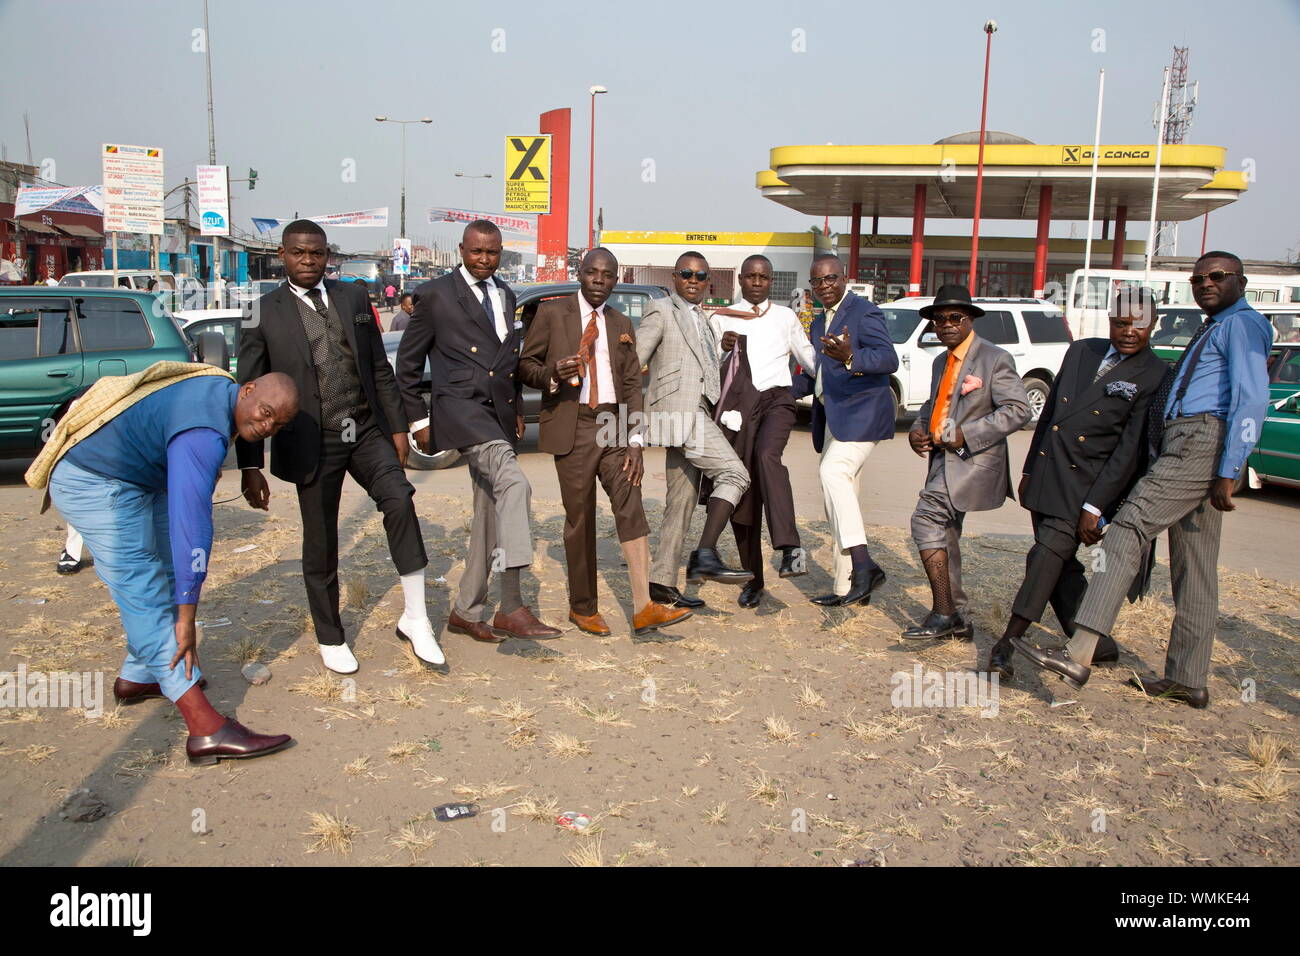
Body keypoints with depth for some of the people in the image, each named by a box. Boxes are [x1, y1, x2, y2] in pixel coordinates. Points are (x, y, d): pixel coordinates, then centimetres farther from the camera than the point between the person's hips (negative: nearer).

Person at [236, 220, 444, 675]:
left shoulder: (354, 297, 8)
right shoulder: (264, 313, -1)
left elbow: (380, 368, 11)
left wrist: (397, 427, 6)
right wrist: (250, 467, -5)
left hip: (367, 431, 2)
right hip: (313, 443, -2)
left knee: (399, 500, -21)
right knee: (320, 546, 6)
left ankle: (415, 620, -11)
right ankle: (330, 639, 26)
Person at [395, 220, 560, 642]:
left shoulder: (506, 295, 17)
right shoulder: (436, 294, -1)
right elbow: (408, 362, 3)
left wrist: (516, 407, 18)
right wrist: (418, 419, 0)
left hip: (498, 413, 7)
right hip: (459, 408, -7)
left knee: (490, 513, 10)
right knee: (514, 484, -28)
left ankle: (466, 612, 23)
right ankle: (511, 607, -28)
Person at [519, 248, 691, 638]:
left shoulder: (621, 324, 14)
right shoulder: (552, 313, 4)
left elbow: (633, 383, 10)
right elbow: (526, 364, 5)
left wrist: (635, 441, 1)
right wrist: (553, 374, -18)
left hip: (614, 426, 3)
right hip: (572, 426, -3)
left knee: (631, 510, -8)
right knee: (580, 519, 2)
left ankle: (644, 609, -8)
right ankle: (582, 608, 16)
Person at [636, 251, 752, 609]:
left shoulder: (702, 318, 26)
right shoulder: (660, 310, 1)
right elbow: (633, 362, -5)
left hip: (697, 414, 8)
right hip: (677, 409, -8)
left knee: (682, 500, 7)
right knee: (734, 474, -20)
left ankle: (662, 583, 12)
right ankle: (706, 556, -24)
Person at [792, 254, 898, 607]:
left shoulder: (864, 312, -9)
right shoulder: (819, 323, 19)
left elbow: (889, 359, -23)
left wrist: (850, 357, -41)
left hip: (861, 413, -9)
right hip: (833, 418, 9)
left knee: (833, 472, -29)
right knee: (838, 496, 9)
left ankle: (862, 563, -28)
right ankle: (846, 587, 16)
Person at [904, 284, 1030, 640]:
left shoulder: (995, 359, -9)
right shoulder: (941, 362, 16)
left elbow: (1019, 410, -15)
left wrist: (966, 434, -21)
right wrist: (917, 429, 5)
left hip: (974, 458, -9)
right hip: (943, 459, 9)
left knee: (926, 518, -21)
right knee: (944, 536, 12)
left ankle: (942, 613, -14)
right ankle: (956, 619, 24)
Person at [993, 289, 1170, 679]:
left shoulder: (1156, 377, -7)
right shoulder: (1080, 351, 11)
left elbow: (1131, 449, -12)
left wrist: (1095, 506, -17)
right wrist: (1029, 469, 19)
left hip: (1087, 482, -6)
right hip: (1047, 474, 6)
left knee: (1048, 555, -16)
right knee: (1060, 564, 10)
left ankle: (1007, 644, -11)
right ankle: (1098, 647, 25)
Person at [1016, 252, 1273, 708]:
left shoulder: (1242, 324, -3)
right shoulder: (1212, 330, 28)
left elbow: (1252, 400, -14)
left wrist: (1228, 472, -20)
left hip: (1201, 443, -11)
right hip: (1189, 445, 11)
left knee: (1127, 529, -22)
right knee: (1195, 571, 10)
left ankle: (1079, 654, -30)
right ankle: (1189, 680, 16)